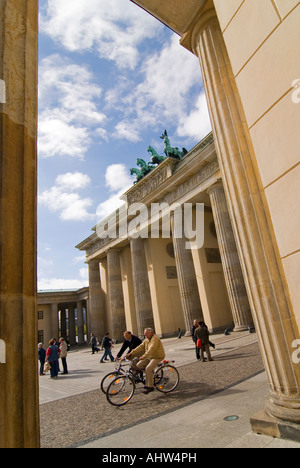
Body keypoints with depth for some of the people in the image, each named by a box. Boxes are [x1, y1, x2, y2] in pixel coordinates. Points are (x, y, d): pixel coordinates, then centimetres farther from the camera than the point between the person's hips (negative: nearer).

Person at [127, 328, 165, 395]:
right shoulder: (146, 340, 8)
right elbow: (140, 347, 1)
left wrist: (144, 356, -45)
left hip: (157, 357, -9)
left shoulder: (155, 339, -20)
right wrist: (131, 353, -10)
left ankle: (150, 386, -12)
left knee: (148, 368, -25)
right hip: (149, 357, 9)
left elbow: (151, 349, -33)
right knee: (139, 365, -5)